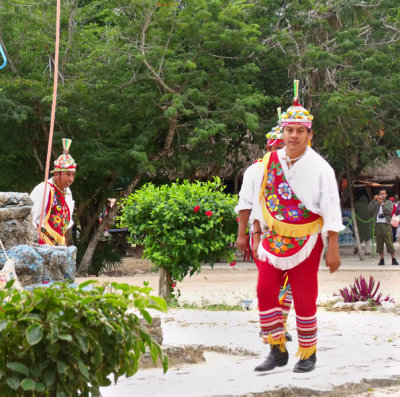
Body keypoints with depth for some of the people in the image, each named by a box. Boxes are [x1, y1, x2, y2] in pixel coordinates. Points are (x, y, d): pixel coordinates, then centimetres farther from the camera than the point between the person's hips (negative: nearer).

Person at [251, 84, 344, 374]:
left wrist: (333, 249, -12)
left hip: (305, 243, -3)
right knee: (265, 292, -5)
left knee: (304, 299, 1)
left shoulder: (320, 168, -8)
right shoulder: (271, 163, 3)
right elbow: (261, 201, 13)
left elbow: (331, 209, -8)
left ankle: (308, 355, 15)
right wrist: (256, 235, 12)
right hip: (273, 240, 4)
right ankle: (277, 351, 5)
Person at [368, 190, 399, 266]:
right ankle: (381, 259, 6)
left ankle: (393, 259, -3)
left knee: (389, 241, -7)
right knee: (379, 243, 1)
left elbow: (389, 211, -5)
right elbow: (370, 209, 0)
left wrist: (382, 203, -9)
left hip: (386, 224, -2)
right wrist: (374, 200, -7)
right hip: (377, 224, 2)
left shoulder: (389, 203, 12)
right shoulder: (376, 203, 17)